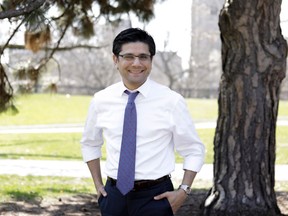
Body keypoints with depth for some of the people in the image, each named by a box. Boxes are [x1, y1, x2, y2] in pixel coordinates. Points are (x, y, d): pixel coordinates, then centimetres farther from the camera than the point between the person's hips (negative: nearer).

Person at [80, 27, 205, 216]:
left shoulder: (171, 101, -6)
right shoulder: (101, 100, 3)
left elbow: (194, 150, 2)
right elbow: (90, 143, 20)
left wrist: (183, 191, -8)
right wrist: (98, 185, 12)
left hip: (155, 197, -3)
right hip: (114, 195, 3)